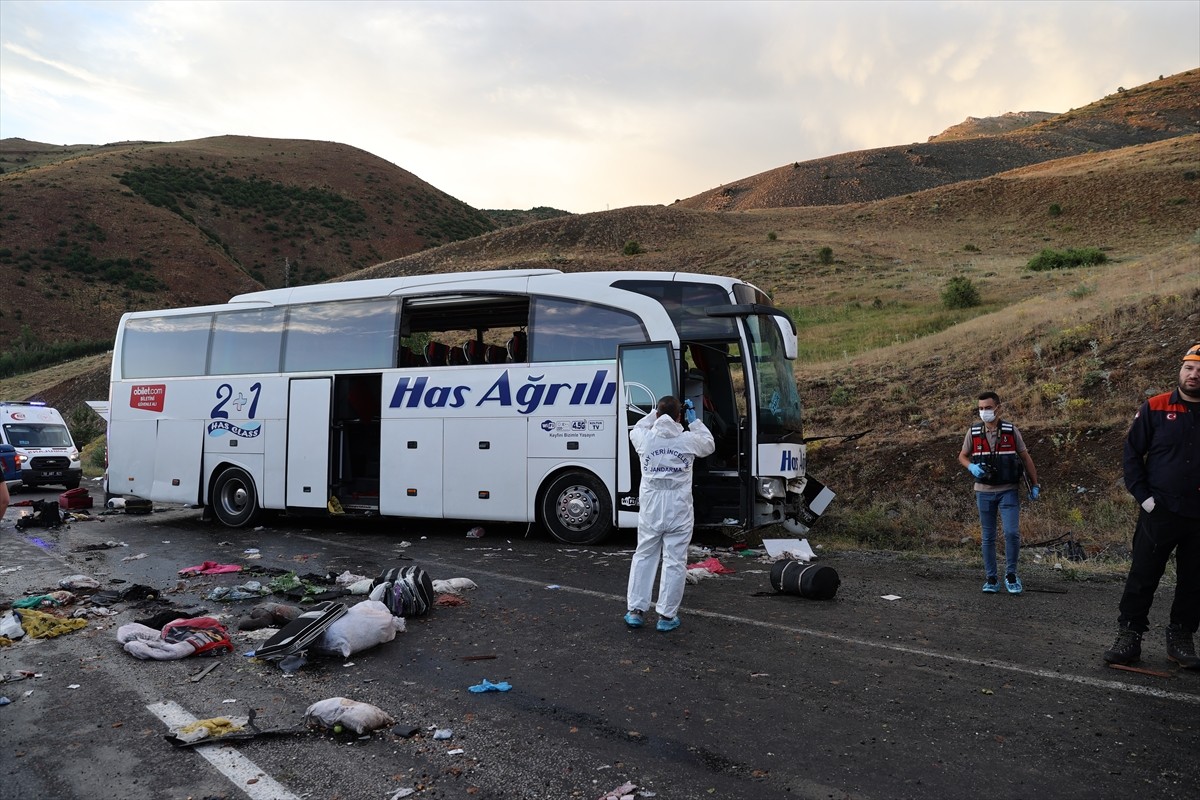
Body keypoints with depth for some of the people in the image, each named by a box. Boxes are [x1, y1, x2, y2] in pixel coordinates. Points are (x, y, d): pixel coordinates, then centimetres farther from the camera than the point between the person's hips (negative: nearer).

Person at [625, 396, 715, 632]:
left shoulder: (645, 438, -2)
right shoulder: (689, 440, -5)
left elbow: (635, 430, 23)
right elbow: (709, 444, 17)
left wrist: (655, 414, 22)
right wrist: (694, 420, 20)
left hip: (650, 508, 2)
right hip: (678, 509, -2)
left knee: (643, 557, 14)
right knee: (674, 561, 4)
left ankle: (635, 610, 16)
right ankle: (666, 616, 7)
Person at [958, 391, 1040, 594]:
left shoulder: (1011, 430, -4)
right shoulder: (974, 432, -1)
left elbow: (1026, 458, 4)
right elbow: (962, 456, 10)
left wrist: (1035, 485, 2)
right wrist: (972, 467, -11)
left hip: (1008, 491, -2)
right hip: (984, 492, 2)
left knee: (1012, 532, -13)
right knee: (988, 537, 7)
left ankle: (1011, 575, 6)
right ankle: (991, 579, 16)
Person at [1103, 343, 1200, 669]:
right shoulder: (1155, 408, -1)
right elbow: (1132, 453, 1)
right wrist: (1143, 496, -7)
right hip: (1160, 511, -2)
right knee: (1143, 577, 2)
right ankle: (1129, 637, 10)